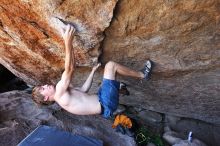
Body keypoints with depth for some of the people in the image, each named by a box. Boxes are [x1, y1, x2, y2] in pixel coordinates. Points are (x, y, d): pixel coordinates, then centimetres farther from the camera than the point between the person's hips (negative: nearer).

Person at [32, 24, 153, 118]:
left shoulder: (63, 93, 15)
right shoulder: (59, 93, -14)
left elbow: (83, 89, 19)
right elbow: (69, 69, -26)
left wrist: (93, 71, 22)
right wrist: (68, 42, -32)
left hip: (101, 102, 10)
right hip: (105, 105, -10)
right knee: (110, 65, -8)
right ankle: (142, 75, 9)